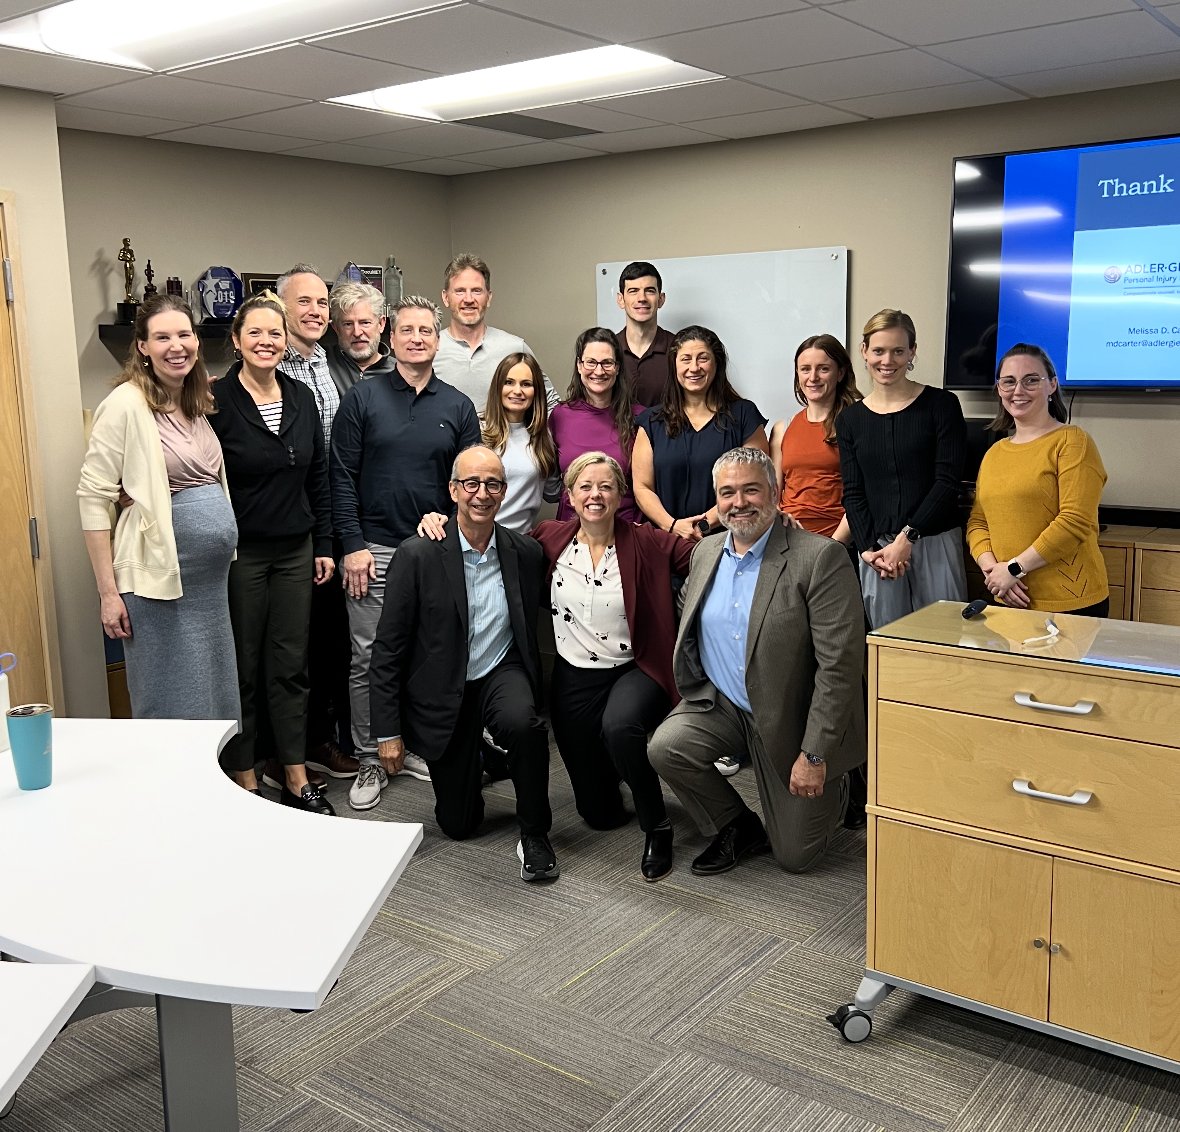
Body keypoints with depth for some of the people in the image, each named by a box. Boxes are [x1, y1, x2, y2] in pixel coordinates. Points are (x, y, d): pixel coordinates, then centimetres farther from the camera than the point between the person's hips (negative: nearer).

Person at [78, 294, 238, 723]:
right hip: (160, 581, -7)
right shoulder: (126, 404, -11)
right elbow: (93, 498, -13)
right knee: (170, 706, 2)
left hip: (212, 579, 7)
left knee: (215, 701, 14)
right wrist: (108, 592, -15)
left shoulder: (198, 404, 11)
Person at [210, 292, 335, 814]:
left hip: (295, 551, 5)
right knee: (242, 668, 6)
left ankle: (296, 779, 21)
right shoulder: (216, 400, -9)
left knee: (291, 666, 11)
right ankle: (245, 784, 19)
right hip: (239, 553, -4)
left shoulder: (301, 398, 7)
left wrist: (323, 545, 9)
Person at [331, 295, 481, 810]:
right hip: (373, 549, -2)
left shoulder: (458, 406, 8)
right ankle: (371, 761, 14)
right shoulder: (362, 397, 0)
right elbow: (341, 477, -2)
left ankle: (416, 748, 23)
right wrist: (353, 545, -8)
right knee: (368, 658, 2)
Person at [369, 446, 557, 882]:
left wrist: (536, 695, -4)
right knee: (458, 825, 6)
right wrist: (387, 732, -10)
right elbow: (388, 649, -11)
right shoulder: (418, 556, -15)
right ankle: (474, 759, 40)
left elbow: (531, 630, 6)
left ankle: (534, 835, -10)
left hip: (501, 675, 1)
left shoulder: (524, 552, -6)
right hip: (444, 692, -1)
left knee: (524, 724, -35)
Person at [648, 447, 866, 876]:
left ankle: (833, 790, 36)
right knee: (665, 748, -23)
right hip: (720, 702, 5)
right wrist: (694, 691, 3)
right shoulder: (706, 551, 1)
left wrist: (815, 756, -23)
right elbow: (689, 612, 18)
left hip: (790, 720, -5)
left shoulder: (820, 558, -20)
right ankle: (738, 828, 4)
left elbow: (839, 664, -22)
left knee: (795, 857, 3)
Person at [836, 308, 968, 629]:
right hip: (876, 549, 2)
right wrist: (867, 549, -7)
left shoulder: (941, 405, 2)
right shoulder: (850, 419, 11)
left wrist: (907, 537, -12)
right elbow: (852, 494, 7)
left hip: (935, 543, -2)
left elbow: (948, 480, -4)